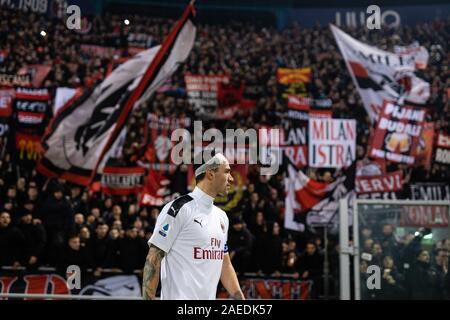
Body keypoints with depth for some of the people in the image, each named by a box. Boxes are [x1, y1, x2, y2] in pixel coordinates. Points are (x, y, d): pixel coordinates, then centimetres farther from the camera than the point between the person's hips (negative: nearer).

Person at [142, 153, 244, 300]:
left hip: (209, 297, 8)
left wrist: (240, 298, 13)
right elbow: (153, 259, -11)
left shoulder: (221, 216, 16)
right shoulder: (180, 207, -9)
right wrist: (148, 298, -17)